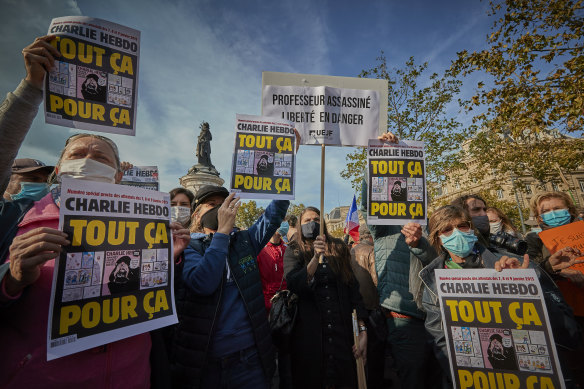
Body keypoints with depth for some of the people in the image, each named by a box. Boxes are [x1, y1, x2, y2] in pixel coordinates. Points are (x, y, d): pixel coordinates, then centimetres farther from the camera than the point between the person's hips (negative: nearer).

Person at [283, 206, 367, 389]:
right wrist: (315, 258, -28)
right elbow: (293, 285, -16)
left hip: (341, 332, 2)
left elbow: (353, 288, 4)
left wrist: (363, 331, -1)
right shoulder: (293, 252, 0)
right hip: (308, 332, -1)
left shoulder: (338, 249, 6)